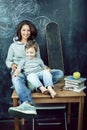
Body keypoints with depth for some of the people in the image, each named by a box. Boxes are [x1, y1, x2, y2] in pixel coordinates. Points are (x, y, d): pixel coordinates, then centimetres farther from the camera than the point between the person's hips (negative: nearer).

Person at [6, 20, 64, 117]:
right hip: (19, 72, -2)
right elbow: (8, 61, 17)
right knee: (16, 79, -42)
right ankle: (29, 105, -66)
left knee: (60, 73, -19)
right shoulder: (13, 45, 16)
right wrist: (12, 65, -8)